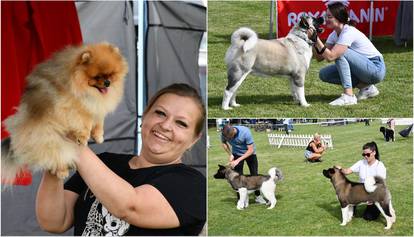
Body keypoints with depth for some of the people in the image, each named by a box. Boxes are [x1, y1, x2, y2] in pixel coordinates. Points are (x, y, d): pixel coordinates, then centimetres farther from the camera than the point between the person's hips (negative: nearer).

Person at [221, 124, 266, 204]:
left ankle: (258, 196, 20)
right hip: (237, 154, 2)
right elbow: (224, 143, -2)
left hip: (249, 153, -2)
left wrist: (238, 160, -33)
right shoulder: (224, 133, -27)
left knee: (254, 174, 4)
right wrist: (230, 155, -13)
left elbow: (251, 150, -30)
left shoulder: (245, 132, -38)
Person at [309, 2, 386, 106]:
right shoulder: (334, 34, 3)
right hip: (362, 68, 9)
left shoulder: (349, 33, -23)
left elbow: (330, 57, -32)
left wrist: (316, 39, -32)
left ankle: (349, 96, -26)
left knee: (339, 53, -26)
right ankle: (366, 87, 3)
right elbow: (320, 57, -1)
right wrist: (314, 41, -16)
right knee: (324, 74, -3)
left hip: (376, 69, -9)